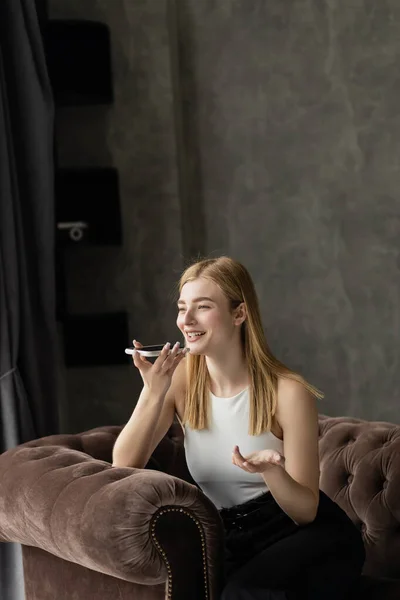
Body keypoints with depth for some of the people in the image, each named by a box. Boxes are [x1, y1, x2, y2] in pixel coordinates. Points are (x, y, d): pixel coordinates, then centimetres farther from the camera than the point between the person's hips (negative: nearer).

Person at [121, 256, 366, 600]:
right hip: (234, 541, 3)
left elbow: (306, 511, -11)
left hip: (313, 538, -3)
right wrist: (153, 393, -22)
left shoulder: (287, 391, -15)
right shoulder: (179, 378, -4)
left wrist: (271, 471, -32)